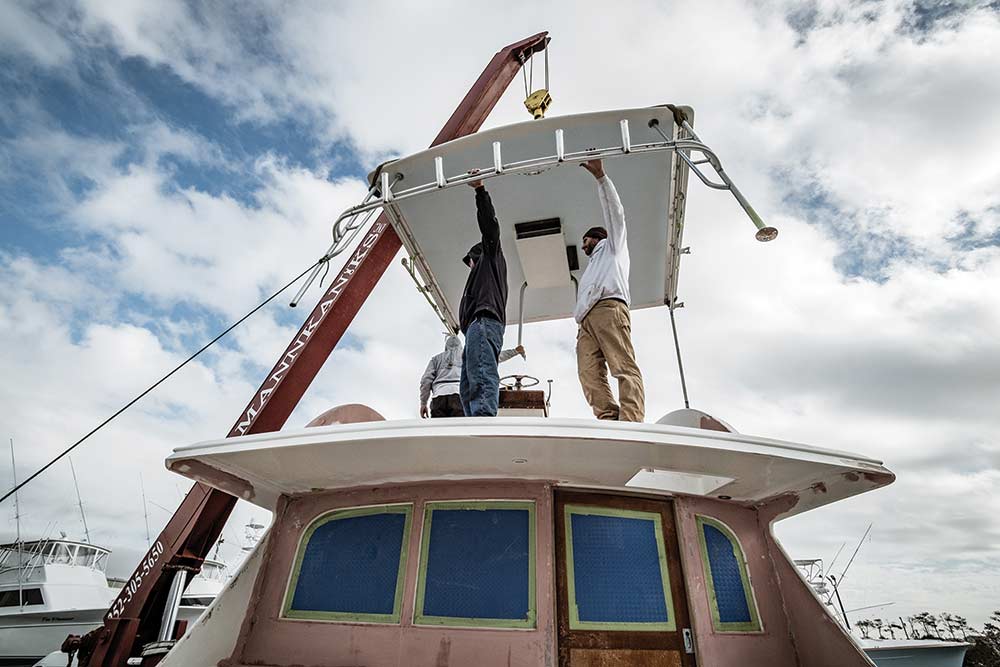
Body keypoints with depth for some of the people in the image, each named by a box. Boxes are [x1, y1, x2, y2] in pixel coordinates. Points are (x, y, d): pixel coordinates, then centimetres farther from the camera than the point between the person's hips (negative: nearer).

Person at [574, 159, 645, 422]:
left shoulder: (612, 247, 30)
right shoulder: (590, 270, 45)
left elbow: (615, 212, 16)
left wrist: (600, 176, 11)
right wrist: (580, 325, 16)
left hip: (609, 308, -7)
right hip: (586, 320, 7)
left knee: (624, 368, -22)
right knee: (589, 374, -17)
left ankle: (631, 422, -36)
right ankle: (609, 422, -29)